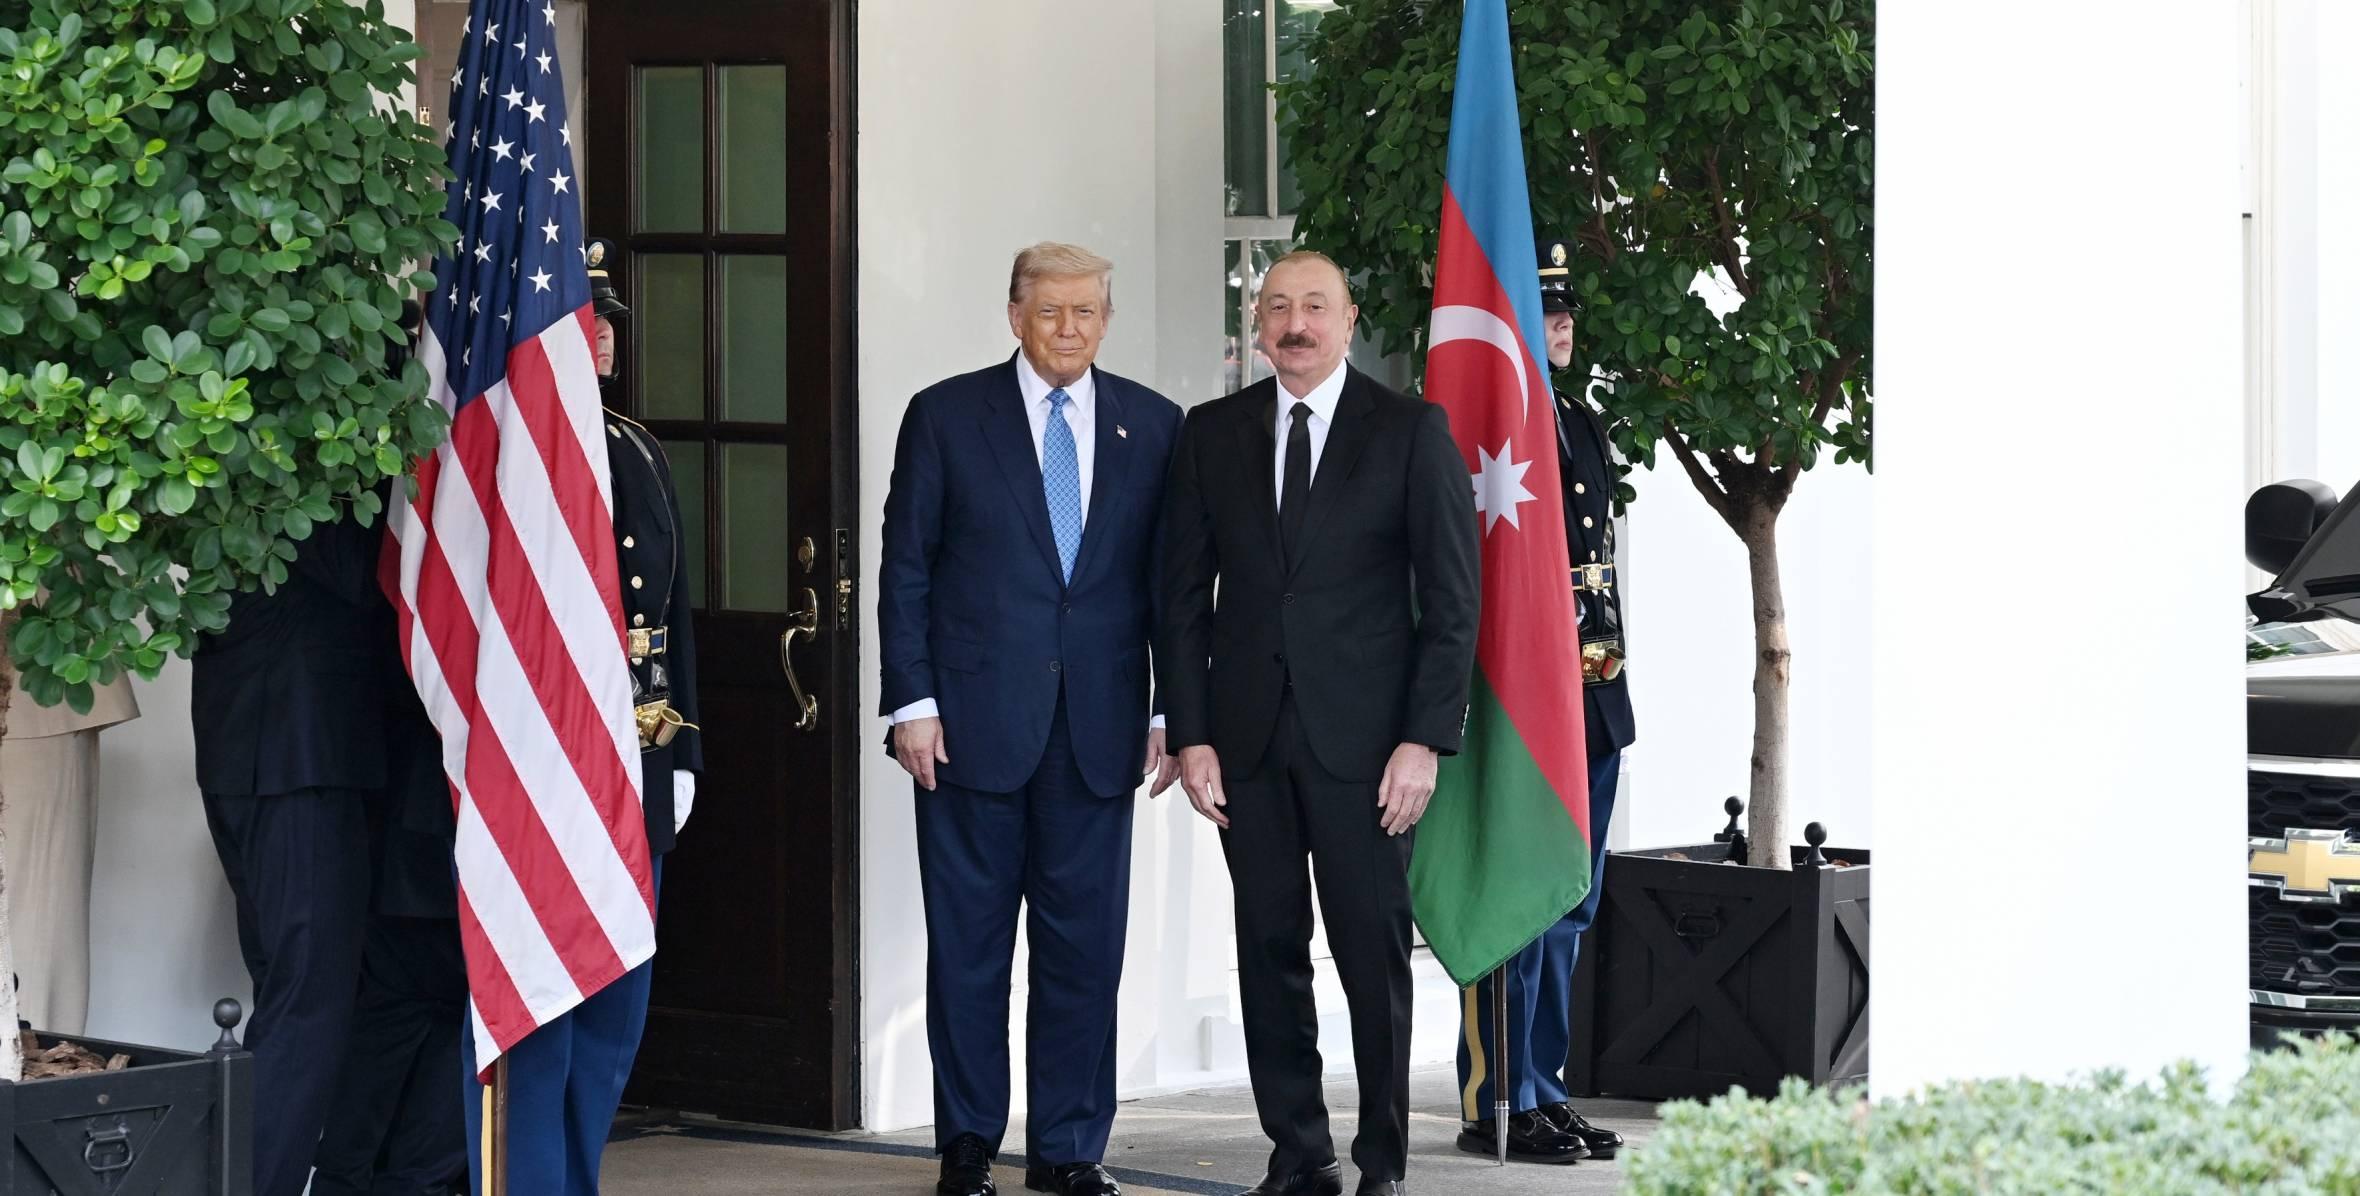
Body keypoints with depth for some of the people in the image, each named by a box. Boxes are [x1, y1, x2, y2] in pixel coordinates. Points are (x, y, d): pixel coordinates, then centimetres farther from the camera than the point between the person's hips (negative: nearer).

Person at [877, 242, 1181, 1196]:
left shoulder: (1152, 426, 8)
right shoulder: (946, 416, 2)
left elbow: (1172, 579, 10)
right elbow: (905, 570, 2)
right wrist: (911, 701, -5)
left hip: (1098, 727, 2)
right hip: (973, 720, -2)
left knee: (1085, 940, 3)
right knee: (968, 940, 4)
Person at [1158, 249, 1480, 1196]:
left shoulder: (1411, 432, 2)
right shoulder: (1211, 435, 9)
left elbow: (1451, 596, -1)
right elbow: (1182, 596, 9)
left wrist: (1425, 738, -9)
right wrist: (1191, 734, 0)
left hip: (1362, 738, -3)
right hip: (1247, 733, 3)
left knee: (1375, 955, -1)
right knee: (1270, 951, 5)